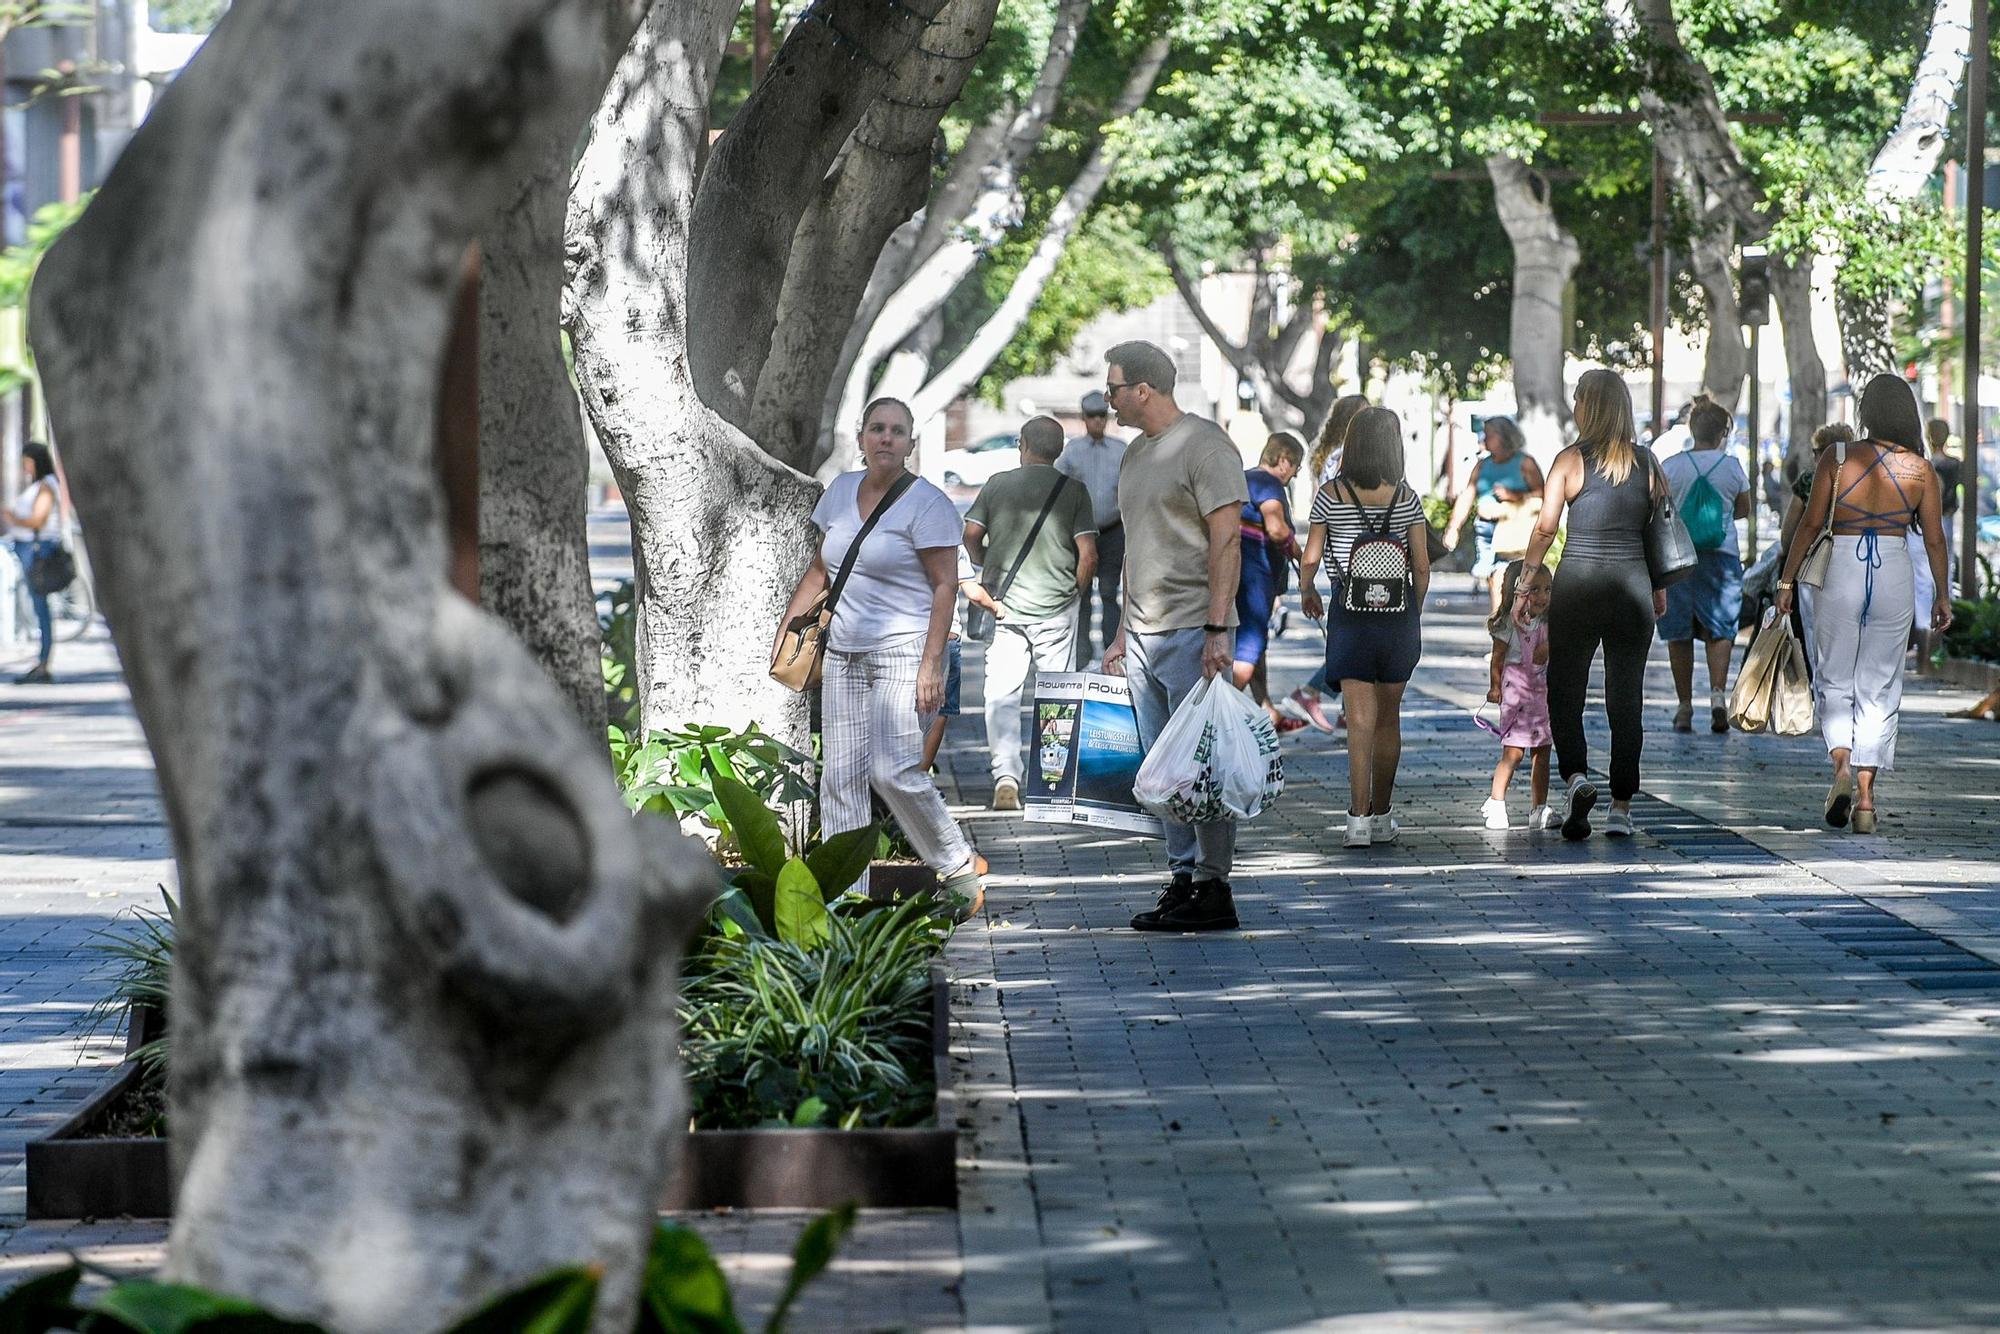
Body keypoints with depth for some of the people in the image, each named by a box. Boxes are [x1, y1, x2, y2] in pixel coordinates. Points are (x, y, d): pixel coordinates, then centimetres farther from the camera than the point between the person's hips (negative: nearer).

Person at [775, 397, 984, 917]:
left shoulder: (927, 504, -7)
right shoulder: (842, 491, 13)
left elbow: (945, 586, -10)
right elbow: (819, 569, 23)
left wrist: (931, 665, -17)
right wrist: (786, 629, 15)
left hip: (903, 651, -7)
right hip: (844, 654, 7)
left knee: (894, 771, -16)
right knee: (840, 776, 0)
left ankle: (959, 870, 2)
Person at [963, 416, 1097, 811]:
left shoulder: (998, 485, 3)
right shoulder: (1073, 490, -1)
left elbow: (970, 534, -1)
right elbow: (1088, 554, -7)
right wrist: (1076, 592, 9)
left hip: (1005, 605, 0)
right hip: (1057, 608, 0)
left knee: (1002, 696, 0)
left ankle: (1006, 776, -15)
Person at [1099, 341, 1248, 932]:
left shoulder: (1204, 445, -10)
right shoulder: (1137, 452, 18)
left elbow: (1226, 540, -15)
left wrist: (1217, 629, -21)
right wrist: (1123, 634, 20)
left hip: (1192, 633, -9)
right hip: (1144, 636, 9)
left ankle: (1213, 889, -6)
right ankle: (1183, 878, 13)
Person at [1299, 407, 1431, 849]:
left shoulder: (1331, 496, -5)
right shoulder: (1406, 498, -2)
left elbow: (1311, 558, -2)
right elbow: (1422, 568, -1)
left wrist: (1307, 591, 18)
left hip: (1350, 613, -1)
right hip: (1398, 614, 1)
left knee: (1361, 719, -4)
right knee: (1389, 718, 12)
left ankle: (1359, 821, -12)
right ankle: (1382, 817, 20)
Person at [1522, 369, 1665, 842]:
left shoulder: (1571, 460, -5)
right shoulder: (1647, 461, 4)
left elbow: (1545, 530, -7)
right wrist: (1659, 589, 19)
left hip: (1578, 585, -3)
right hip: (1633, 585, 3)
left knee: (1564, 691, 7)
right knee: (1626, 696, 8)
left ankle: (1575, 776, -16)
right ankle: (1621, 806, 7)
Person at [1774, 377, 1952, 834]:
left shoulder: (1837, 459, -6)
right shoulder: (1921, 470, -1)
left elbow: (1810, 524, -5)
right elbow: (1934, 539, 3)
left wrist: (1787, 579, 3)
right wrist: (1942, 595, 14)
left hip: (1842, 572, -1)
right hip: (1895, 577, 1)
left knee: (1834, 681, 11)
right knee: (1879, 688, 8)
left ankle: (1841, 762, -15)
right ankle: (1865, 795, 4)